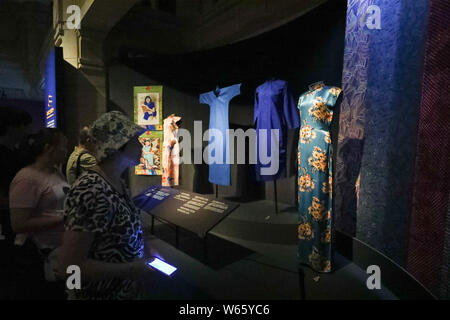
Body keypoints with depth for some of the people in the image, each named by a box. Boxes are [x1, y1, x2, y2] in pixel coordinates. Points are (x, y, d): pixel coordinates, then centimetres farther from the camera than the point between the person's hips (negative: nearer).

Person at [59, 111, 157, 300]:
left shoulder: (117, 183, 0)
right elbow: (69, 266, -27)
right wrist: (131, 270, -22)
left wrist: (143, 254, 1)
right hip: (99, 293, -8)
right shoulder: (90, 191, -28)